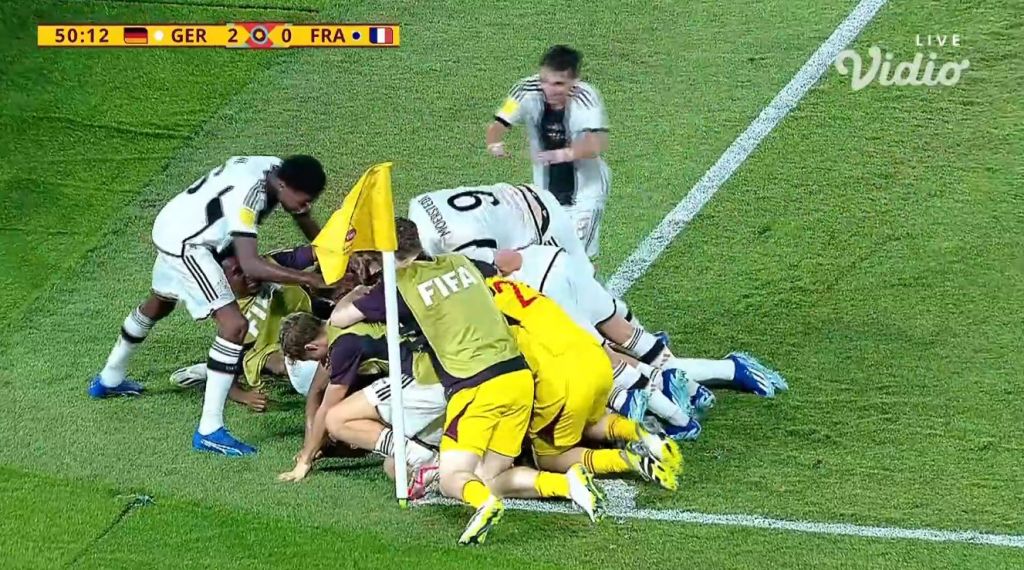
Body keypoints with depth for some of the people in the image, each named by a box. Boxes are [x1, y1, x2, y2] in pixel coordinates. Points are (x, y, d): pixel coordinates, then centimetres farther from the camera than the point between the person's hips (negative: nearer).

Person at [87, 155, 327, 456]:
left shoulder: (279, 171, -8)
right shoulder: (247, 192, -32)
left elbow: (306, 223, 8)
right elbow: (250, 264, -37)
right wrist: (305, 278, -36)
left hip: (173, 227, 10)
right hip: (185, 244, -10)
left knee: (160, 302, 33)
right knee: (234, 325, -19)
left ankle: (109, 379, 57)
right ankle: (209, 430, -16)